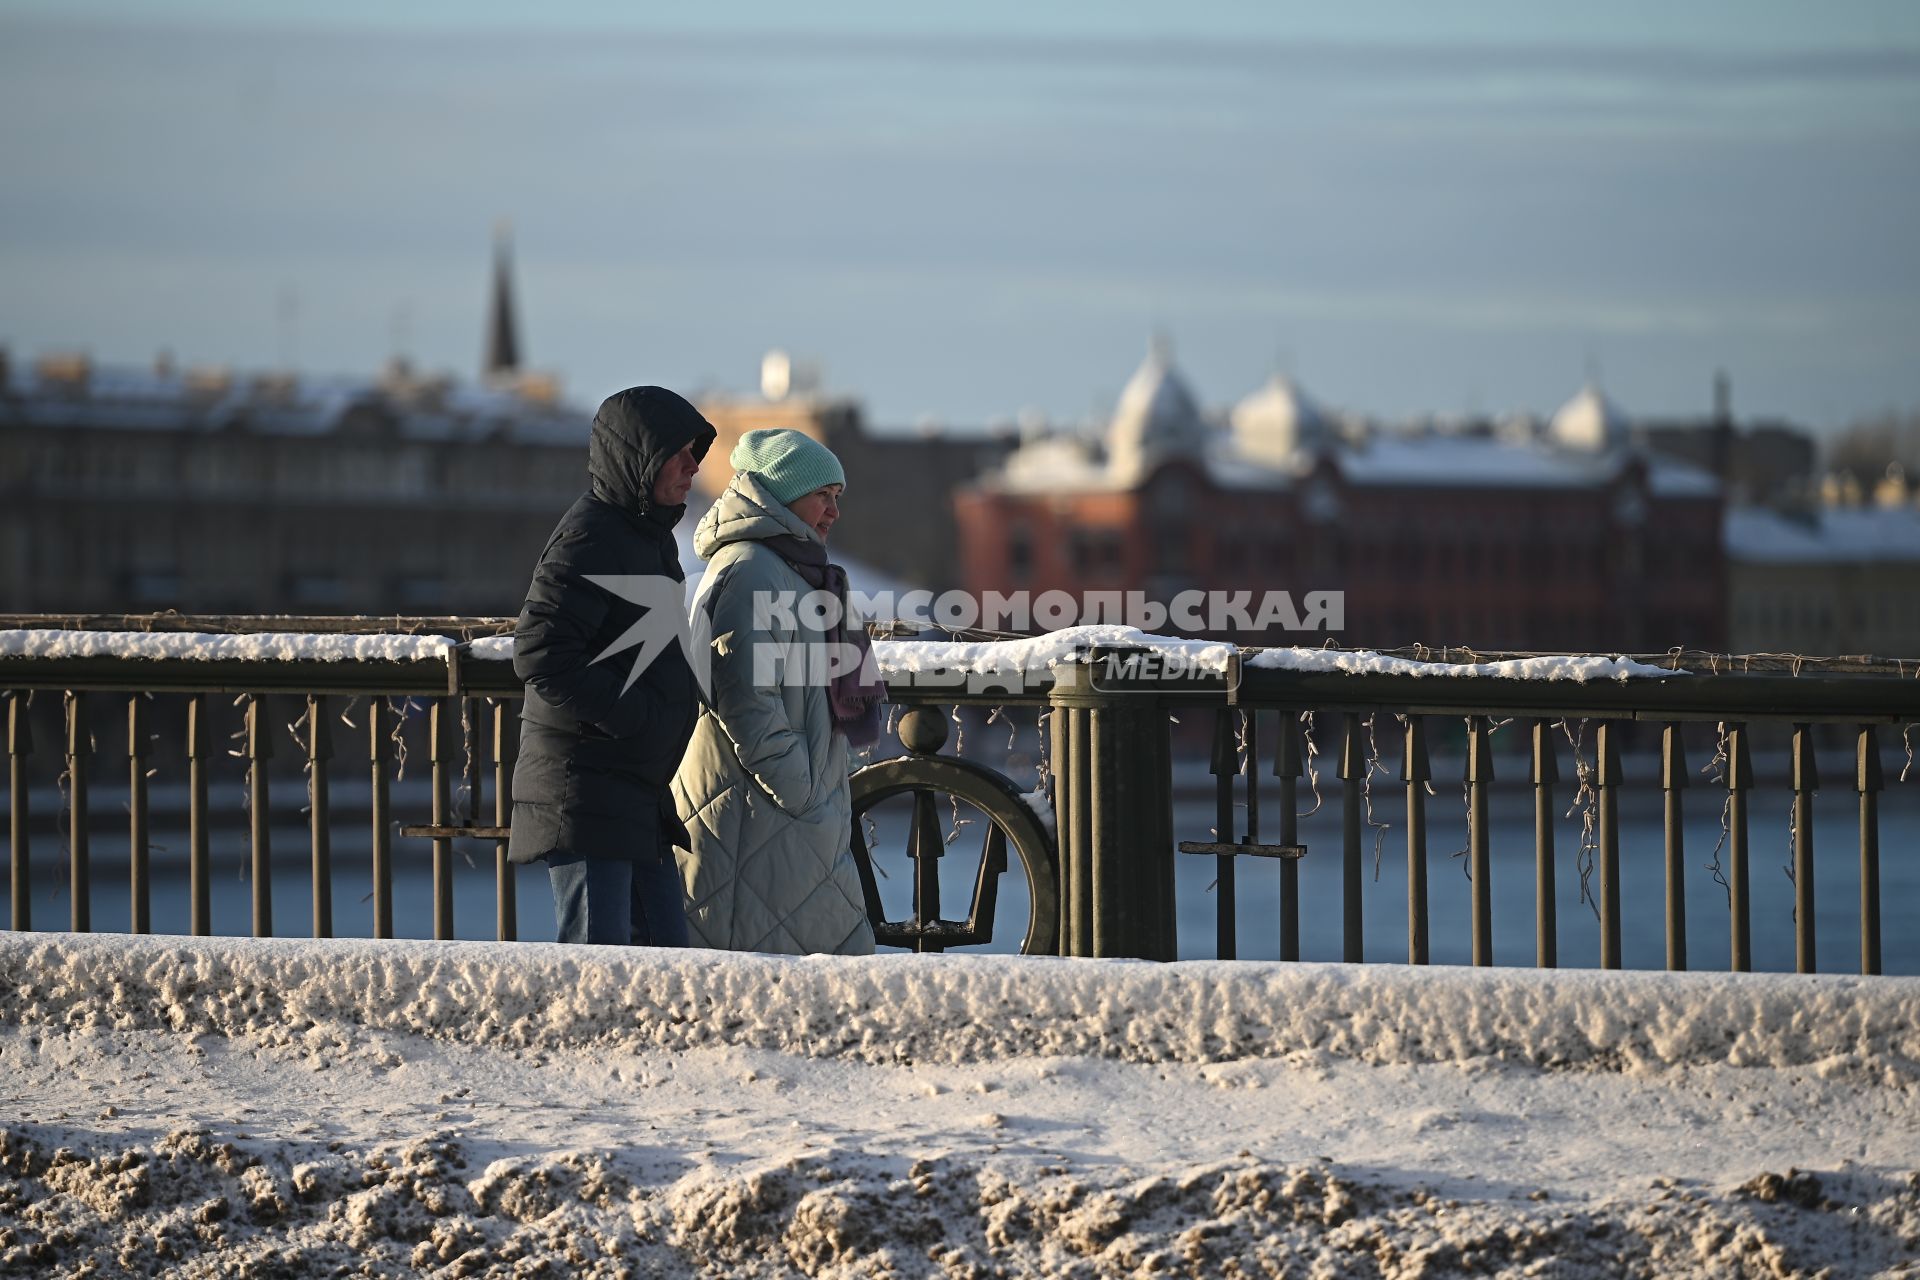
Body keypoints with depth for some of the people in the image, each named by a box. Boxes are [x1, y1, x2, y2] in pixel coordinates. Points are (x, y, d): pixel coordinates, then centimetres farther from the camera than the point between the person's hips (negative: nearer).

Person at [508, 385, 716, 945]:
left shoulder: (651, 537, 17)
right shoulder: (589, 538, -14)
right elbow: (538, 654, -24)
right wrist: (634, 714, -21)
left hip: (640, 796, 10)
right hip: (584, 791, -10)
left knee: (664, 953, 11)